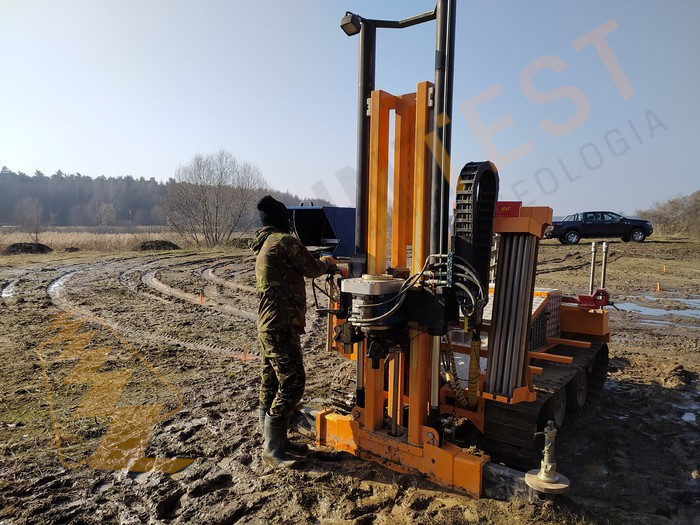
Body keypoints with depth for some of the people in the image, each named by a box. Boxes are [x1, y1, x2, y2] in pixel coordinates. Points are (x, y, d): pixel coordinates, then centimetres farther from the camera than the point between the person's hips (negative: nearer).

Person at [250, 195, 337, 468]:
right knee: (292, 384, -6)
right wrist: (326, 262, 15)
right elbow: (312, 269, -6)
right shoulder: (285, 241, -13)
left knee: (271, 385, 14)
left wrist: (321, 264, 29)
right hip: (282, 328, -10)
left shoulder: (263, 246, 17)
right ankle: (272, 450, 2)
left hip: (268, 325, 10)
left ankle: (276, 440, 25)